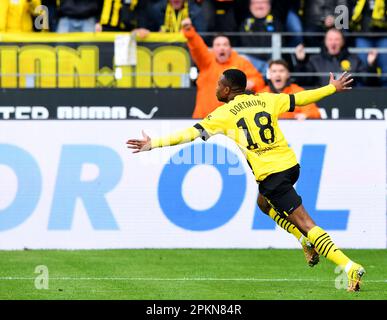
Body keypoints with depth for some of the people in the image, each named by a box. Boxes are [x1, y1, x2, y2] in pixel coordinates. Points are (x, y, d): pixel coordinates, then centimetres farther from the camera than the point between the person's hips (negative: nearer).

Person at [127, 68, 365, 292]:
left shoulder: (224, 114, -2)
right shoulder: (265, 99, 11)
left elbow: (192, 134, -6)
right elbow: (300, 99, 19)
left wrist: (154, 144, -2)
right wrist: (333, 88, 34)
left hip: (270, 174, -7)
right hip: (290, 164, 7)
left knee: (305, 223, -7)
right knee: (264, 201, 32)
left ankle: (350, 268, -16)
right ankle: (311, 244, 22)